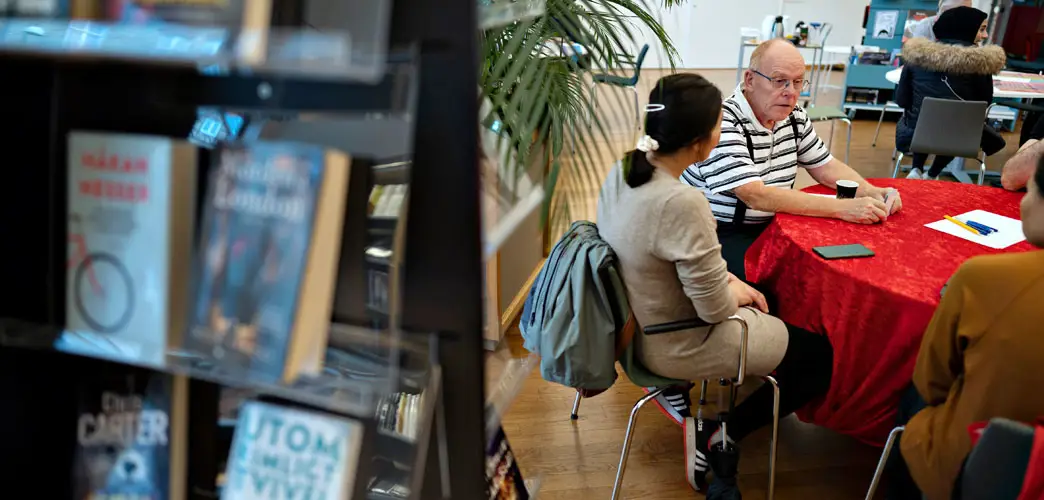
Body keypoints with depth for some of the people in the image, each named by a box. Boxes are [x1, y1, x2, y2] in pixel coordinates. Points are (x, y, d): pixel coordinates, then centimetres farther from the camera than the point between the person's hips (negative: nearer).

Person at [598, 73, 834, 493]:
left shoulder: (621, 171, -8)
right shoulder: (683, 204, -35)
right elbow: (716, 309, -24)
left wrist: (729, 280, 5)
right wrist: (736, 293, -3)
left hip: (639, 320, 9)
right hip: (678, 345, -9)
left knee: (769, 307, 29)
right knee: (825, 354, 7)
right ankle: (721, 435, 9)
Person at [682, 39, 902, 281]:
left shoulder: (794, 118, 6)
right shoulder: (721, 124, -22)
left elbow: (826, 167, 16)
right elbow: (756, 196, -28)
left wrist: (871, 193, -5)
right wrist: (843, 208, -29)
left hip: (770, 227, 8)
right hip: (718, 234, -8)